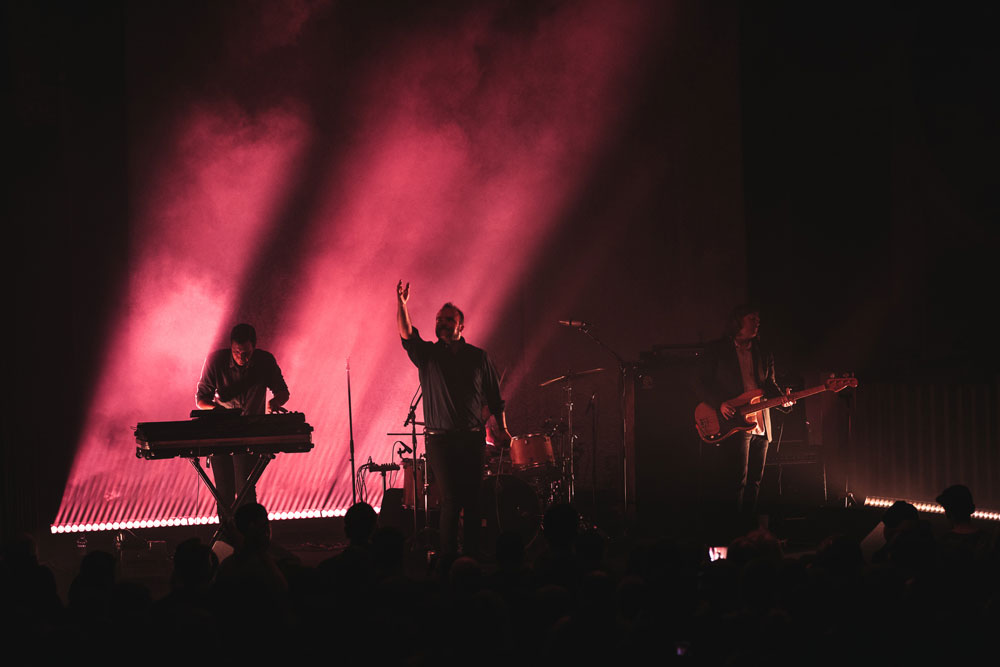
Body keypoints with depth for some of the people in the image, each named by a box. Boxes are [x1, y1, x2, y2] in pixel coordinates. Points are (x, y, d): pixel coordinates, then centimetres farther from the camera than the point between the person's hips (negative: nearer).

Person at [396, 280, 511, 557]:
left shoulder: (479, 357, 11)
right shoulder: (427, 354, 6)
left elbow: (494, 397, 14)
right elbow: (407, 335, -13)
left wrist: (502, 428, 5)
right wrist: (401, 304, -28)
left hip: (471, 438, 2)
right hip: (439, 438, -1)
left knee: (473, 500, 0)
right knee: (450, 499, -7)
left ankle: (472, 556, 8)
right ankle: (448, 557, 0)